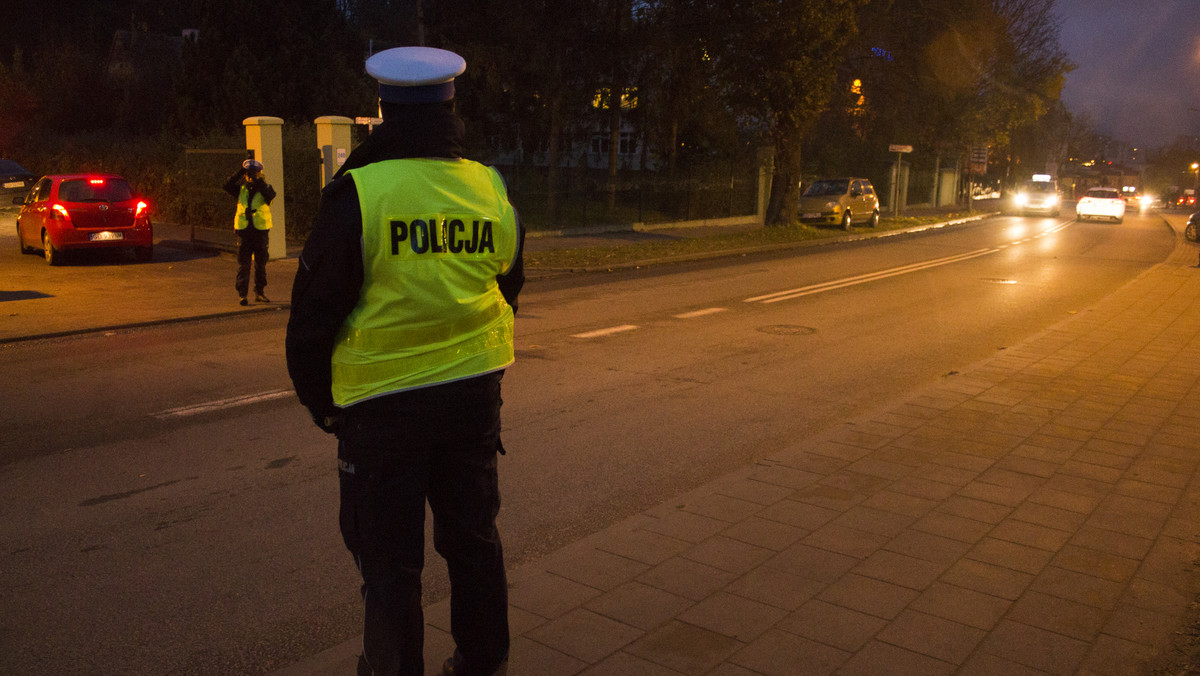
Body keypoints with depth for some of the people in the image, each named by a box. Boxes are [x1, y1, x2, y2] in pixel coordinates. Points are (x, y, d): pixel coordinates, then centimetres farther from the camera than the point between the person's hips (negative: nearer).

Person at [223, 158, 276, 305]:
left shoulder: (264, 188, 2)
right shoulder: (241, 189, 9)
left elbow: (271, 194, -21)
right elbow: (228, 186, -6)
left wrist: (259, 181, -25)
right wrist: (239, 173, -14)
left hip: (261, 230, -1)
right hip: (244, 230, 1)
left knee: (261, 263, 7)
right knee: (243, 263, -2)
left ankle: (259, 292, 17)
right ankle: (242, 293, -1)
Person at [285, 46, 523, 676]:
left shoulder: (356, 193, -12)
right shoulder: (494, 190, 1)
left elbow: (314, 310, -8)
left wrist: (318, 399, 6)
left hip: (383, 405, -4)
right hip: (475, 393, 5)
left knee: (389, 559, 10)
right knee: (473, 537, 19)